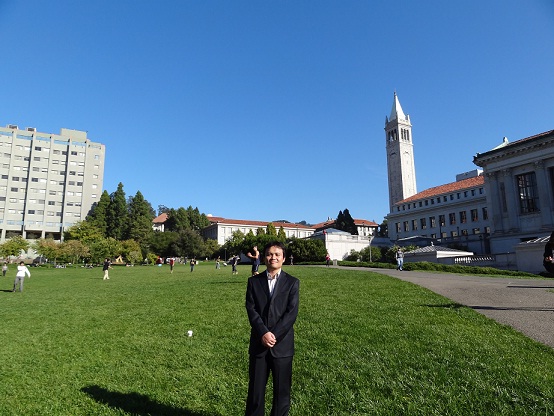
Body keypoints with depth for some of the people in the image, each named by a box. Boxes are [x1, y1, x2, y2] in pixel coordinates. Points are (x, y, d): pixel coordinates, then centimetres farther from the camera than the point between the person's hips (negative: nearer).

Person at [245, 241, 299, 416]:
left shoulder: (292, 282, 1)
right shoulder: (253, 281, 4)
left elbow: (292, 312, -7)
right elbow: (251, 310, -4)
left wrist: (274, 335, -15)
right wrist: (264, 333, -16)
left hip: (282, 344, -1)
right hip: (259, 343, 1)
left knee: (282, 389, 11)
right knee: (255, 389, 10)